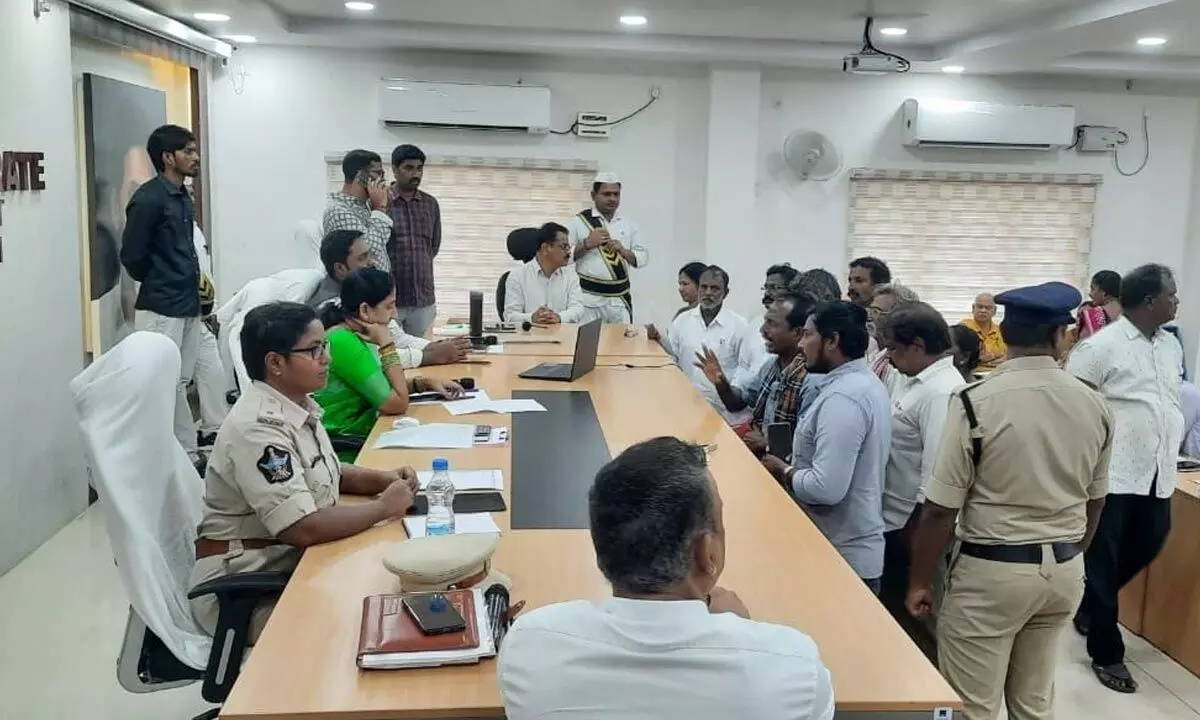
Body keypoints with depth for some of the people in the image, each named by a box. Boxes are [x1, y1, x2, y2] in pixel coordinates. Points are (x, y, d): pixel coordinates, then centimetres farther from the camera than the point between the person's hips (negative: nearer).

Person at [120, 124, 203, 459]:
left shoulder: (183, 197, 12)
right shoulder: (148, 199, -14)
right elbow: (132, 257, -14)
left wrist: (190, 277, 7)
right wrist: (158, 285, 1)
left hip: (188, 305, 8)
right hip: (161, 309, -8)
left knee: (180, 383, 14)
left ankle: (186, 456, 21)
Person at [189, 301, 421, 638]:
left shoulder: (298, 407, 4)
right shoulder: (258, 427, -24)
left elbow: (324, 473, 21)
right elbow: (304, 528, -30)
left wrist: (381, 479, 2)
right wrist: (384, 507, -17)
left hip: (294, 562, 8)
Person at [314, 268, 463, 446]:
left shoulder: (354, 335, 4)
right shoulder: (343, 342, -21)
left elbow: (384, 387, 16)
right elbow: (398, 404, -19)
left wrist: (426, 383, 3)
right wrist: (387, 344, -17)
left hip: (363, 430, 8)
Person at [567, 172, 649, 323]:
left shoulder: (628, 224, 11)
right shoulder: (579, 222, 0)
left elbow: (643, 257, 10)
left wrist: (623, 251, -8)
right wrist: (587, 244, -16)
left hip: (620, 298, 4)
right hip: (590, 298, -3)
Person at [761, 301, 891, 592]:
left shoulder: (842, 397, -23)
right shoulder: (866, 382, 9)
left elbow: (827, 487, -29)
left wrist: (783, 471, -13)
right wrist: (794, 465, 8)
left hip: (840, 556, -10)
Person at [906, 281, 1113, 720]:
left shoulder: (976, 402, -17)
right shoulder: (1095, 405, -1)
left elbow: (940, 509, -15)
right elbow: (1094, 500, 13)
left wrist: (919, 581, -2)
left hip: (992, 571, -5)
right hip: (1065, 571, 6)